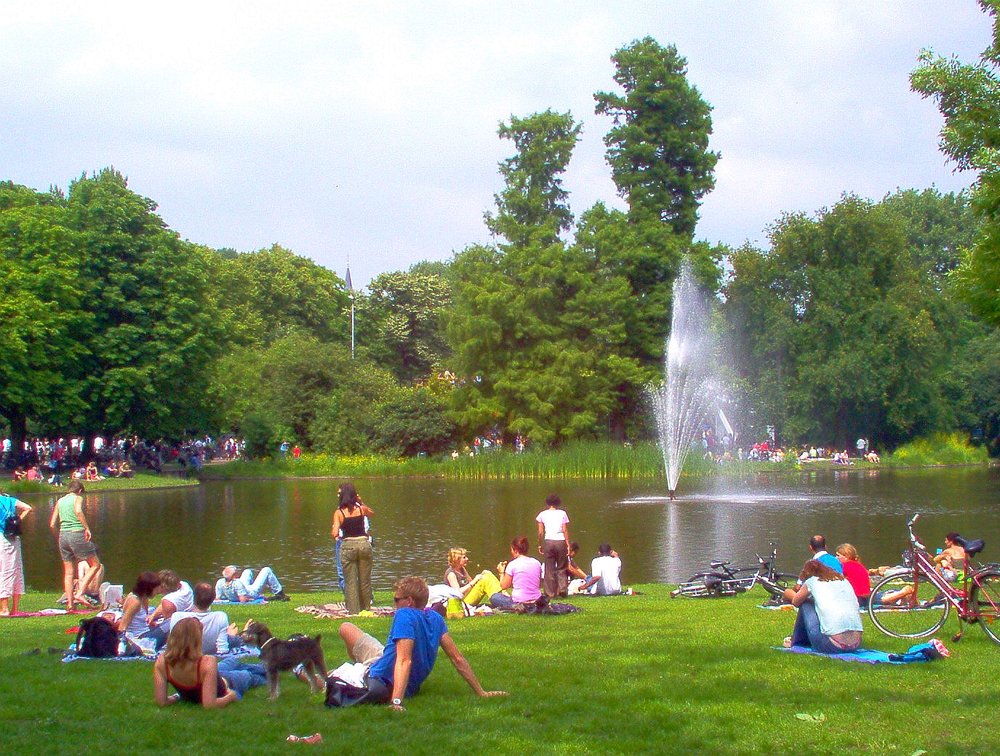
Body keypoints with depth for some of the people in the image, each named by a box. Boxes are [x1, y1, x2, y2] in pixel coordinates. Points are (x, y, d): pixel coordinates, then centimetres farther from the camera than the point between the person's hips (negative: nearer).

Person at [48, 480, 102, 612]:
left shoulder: (60, 501, 15)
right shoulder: (78, 498, 0)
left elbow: (52, 524, 11)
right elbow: (78, 511, -23)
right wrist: (87, 528, -20)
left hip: (63, 535, 6)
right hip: (77, 534, -6)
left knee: (68, 572, 11)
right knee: (95, 565, 3)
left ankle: (69, 603, 7)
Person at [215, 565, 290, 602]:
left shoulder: (220, 582, -26)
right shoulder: (237, 583, -43)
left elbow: (217, 598, -15)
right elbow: (243, 600, -39)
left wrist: (229, 597, 0)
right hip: (253, 593, -7)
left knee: (248, 571, 30)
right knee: (267, 570, 2)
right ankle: (279, 593, 17)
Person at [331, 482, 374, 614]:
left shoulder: (339, 513, -6)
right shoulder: (361, 508, 1)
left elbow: (335, 534, -12)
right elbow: (372, 514, 25)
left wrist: (336, 535, 10)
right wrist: (361, 502, 17)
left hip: (348, 546, -2)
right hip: (364, 543, 2)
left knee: (350, 582, 6)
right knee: (365, 581, 12)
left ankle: (353, 610, 5)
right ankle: (366, 608, 19)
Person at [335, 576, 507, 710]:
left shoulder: (404, 615, -26)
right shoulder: (435, 618, -5)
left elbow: (404, 660, -35)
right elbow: (457, 658, -5)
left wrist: (396, 702, -43)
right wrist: (481, 692, 1)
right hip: (413, 688, 7)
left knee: (346, 628, 11)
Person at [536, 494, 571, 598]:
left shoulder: (542, 514, 7)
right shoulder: (562, 514, 4)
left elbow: (540, 532, 5)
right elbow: (565, 531, 0)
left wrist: (540, 545, 13)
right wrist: (568, 545, 2)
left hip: (548, 541, 0)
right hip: (561, 541, 0)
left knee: (549, 568, 6)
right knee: (561, 568, 12)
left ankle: (551, 593, 5)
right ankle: (562, 588, -3)